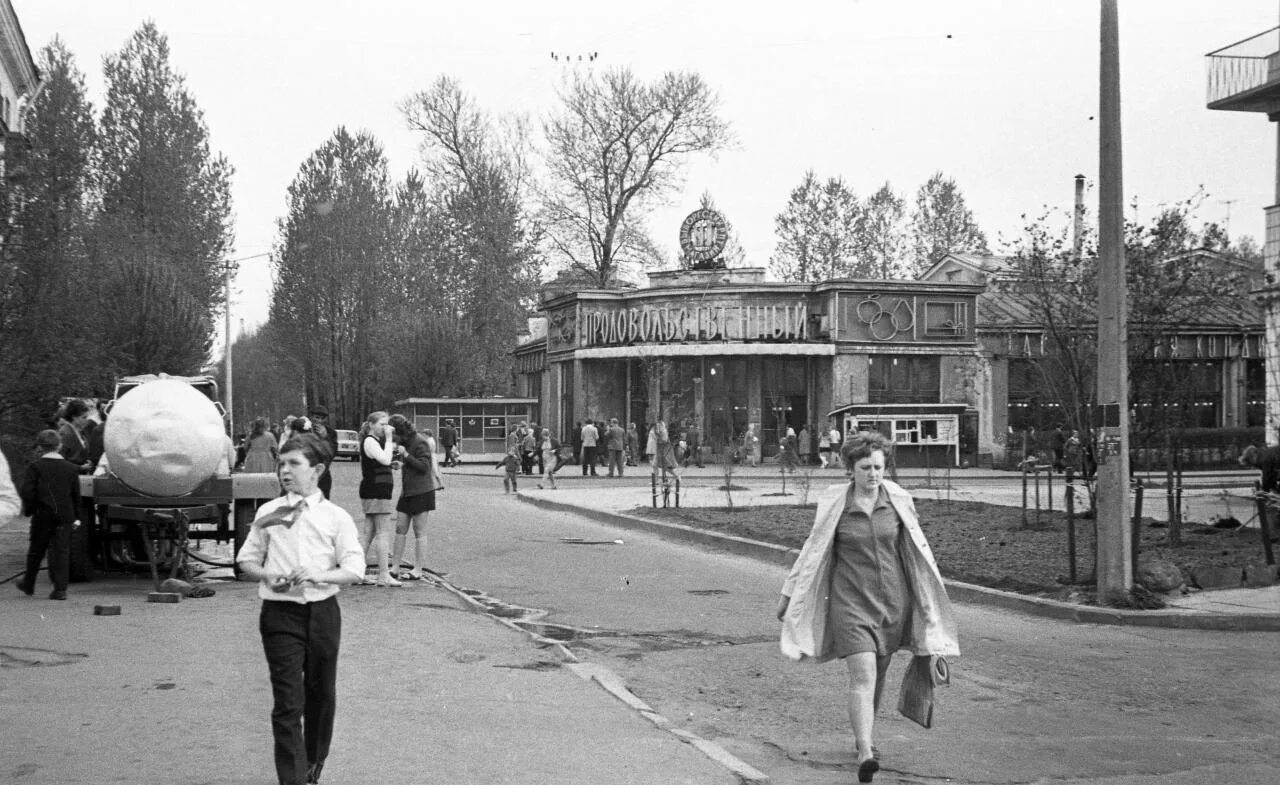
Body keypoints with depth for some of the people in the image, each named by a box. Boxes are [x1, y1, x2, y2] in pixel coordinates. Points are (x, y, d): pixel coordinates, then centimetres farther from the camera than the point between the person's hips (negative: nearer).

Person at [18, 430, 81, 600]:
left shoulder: (35, 467, -6)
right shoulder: (71, 468, 3)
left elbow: (27, 492, -11)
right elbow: (76, 495, 6)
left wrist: (30, 509, 3)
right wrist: (76, 517, 12)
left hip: (42, 515, -1)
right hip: (65, 515, 2)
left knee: (36, 551, 13)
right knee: (62, 551, 3)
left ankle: (28, 585, 27)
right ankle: (60, 589, -3)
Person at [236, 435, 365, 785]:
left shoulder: (335, 517, 1)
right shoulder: (268, 513, 4)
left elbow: (354, 569, -3)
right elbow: (246, 559, 11)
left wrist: (319, 576, -19)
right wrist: (266, 576, -10)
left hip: (322, 611, 1)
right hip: (280, 612, -1)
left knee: (322, 694, 13)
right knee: (287, 701, -7)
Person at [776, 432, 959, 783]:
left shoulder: (898, 499, 0)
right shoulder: (834, 502, -6)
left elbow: (917, 551, 10)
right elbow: (813, 551, 4)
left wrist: (933, 595, 12)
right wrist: (788, 593, 8)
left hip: (892, 599, 3)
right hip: (851, 600, -3)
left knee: (878, 674, 13)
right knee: (863, 674, -15)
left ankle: (862, 735, 35)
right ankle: (865, 754, -22)